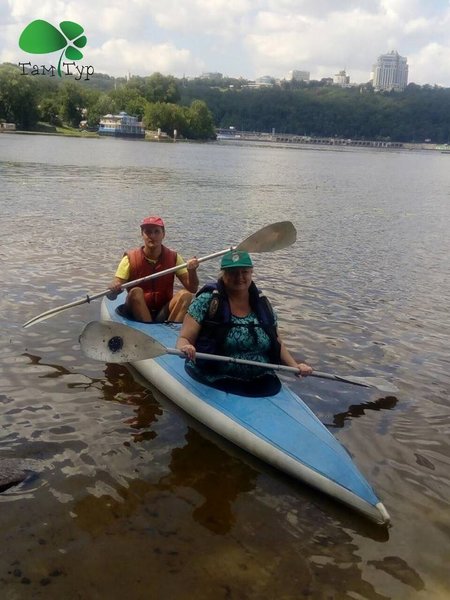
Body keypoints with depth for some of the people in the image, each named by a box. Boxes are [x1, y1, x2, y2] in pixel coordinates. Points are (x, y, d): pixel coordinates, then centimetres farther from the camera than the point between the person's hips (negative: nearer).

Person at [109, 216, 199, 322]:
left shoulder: (173, 258, 0)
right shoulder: (130, 259, -6)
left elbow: (192, 289, -5)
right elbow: (111, 295, -11)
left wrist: (192, 271, -25)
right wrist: (114, 290, -35)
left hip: (164, 313, 2)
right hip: (137, 313, -1)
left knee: (186, 295, -21)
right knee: (136, 292, -28)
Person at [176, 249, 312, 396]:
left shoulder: (262, 303, 9)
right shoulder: (207, 300, -3)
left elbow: (277, 343, 18)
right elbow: (184, 339, -6)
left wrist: (295, 366, 3)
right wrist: (185, 347, -28)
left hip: (261, 383, 4)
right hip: (216, 384, -4)